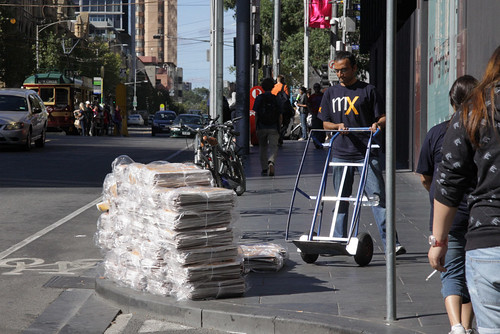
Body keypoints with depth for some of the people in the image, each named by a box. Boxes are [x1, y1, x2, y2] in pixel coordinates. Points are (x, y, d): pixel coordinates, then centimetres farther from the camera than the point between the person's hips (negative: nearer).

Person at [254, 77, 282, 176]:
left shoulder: (259, 98, -1)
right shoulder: (276, 99, 1)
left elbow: (256, 115, -2)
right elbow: (280, 116, 1)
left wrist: (255, 127, 4)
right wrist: (279, 127, 11)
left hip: (261, 127, 1)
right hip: (273, 128, -1)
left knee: (263, 147, 14)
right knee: (273, 146, -3)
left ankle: (264, 169, 17)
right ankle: (271, 162, -31)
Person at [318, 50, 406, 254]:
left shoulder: (368, 90, 4)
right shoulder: (331, 93, 14)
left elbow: (383, 117, 5)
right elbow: (325, 123, 16)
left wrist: (377, 124, -18)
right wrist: (338, 126, -5)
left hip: (366, 154, -3)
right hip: (340, 153, 4)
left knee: (378, 196, -10)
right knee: (341, 199, 10)